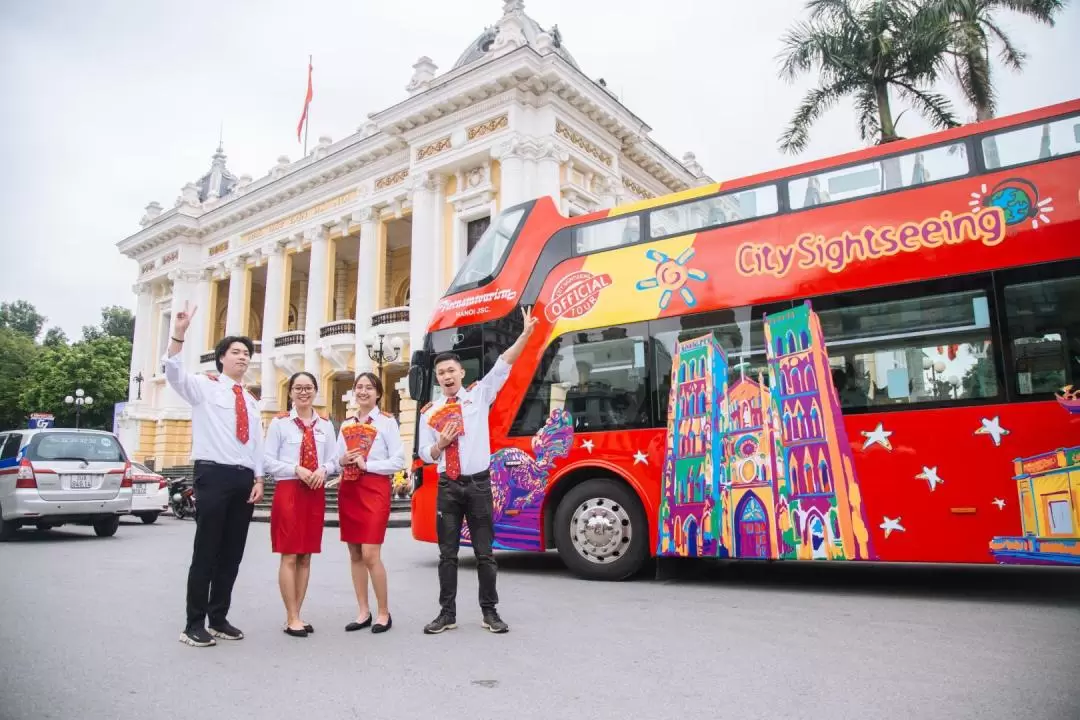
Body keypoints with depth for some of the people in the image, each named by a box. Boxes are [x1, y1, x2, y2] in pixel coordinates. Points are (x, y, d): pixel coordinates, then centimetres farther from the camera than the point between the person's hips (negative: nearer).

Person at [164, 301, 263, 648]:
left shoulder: (250, 401, 19)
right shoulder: (204, 387, 2)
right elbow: (173, 372, -18)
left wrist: (258, 479, 9)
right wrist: (179, 332, -30)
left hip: (244, 478, 6)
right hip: (214, 474, -6)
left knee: (232, 553, 10)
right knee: (206, 551, -3)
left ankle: (219, 619, 21)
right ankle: (194, 623, 9)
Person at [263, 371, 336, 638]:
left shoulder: (325, 425, 9)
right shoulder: (279, 422, -3)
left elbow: (333, 459, 10)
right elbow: (267, 461, -6)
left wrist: (323, 470, -11)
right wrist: (297, 469, -16)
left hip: (316, 493, 4)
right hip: (288, 491, -4)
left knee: (306, 556, 10)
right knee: (290, 556, -2)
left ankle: (297, 615, 20)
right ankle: (291, 618, 8)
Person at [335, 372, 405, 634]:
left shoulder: (387, 422, -3)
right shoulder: (346, 424, 13)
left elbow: (398, 461, -9)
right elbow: (338, 458, 17)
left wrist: (366, 465, -14)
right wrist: (343, 461, -5)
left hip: (375, 489, -6)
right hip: (348, 489, 6)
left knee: (370, 555, -9)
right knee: (355, 555, 9)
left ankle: (384, 613, 7)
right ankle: (363, 611, 20)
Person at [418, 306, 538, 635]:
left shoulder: (480, 395, 2)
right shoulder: (430, 412, 6)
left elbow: (503, 365, -8)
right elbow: (425, 454, 8)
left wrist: (526, 334, -17)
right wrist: (442, 442, -14)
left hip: (478, 484, -1)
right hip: (448, 486, 2)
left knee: (484, 552, 6)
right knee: (448, 553, 8)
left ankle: (489, 612, 17)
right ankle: (447, 613, 19)